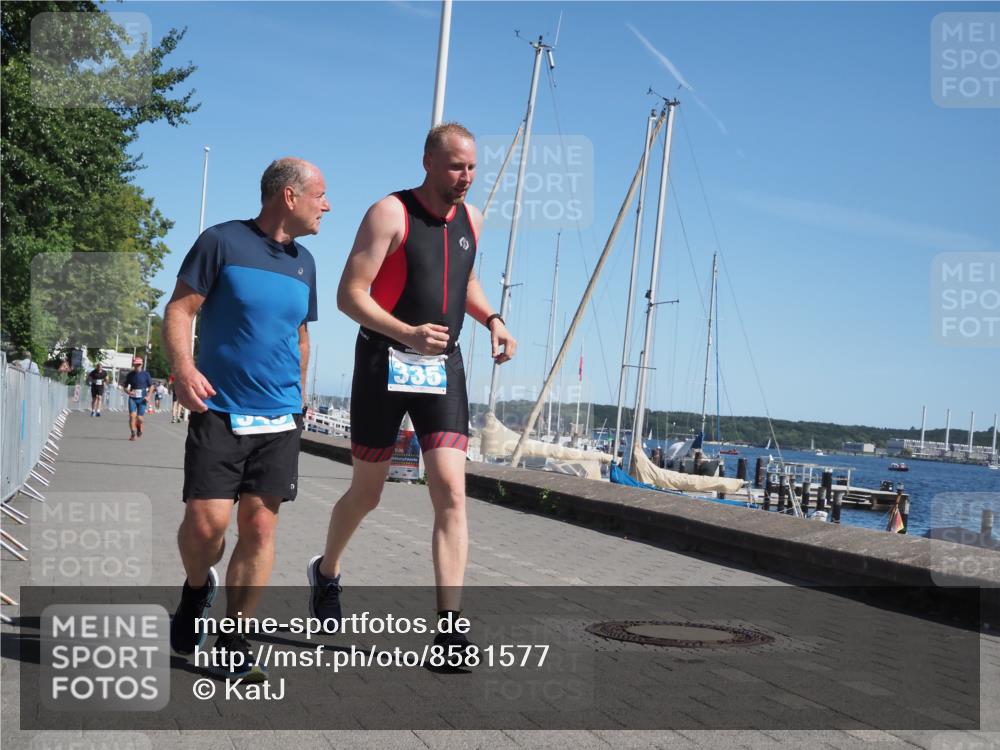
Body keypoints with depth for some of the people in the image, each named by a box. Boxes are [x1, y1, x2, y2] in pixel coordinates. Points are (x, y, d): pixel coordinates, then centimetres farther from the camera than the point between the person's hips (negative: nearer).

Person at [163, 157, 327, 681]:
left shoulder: (303, 263, 14)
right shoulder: (222, 241, -3)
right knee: (206, 521, -11)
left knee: (260, 526, -1)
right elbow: (179, 309, -5)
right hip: (219, 413, -4)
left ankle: (233, 645, 10)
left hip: (279, 420, 5)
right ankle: (197, 588, 23)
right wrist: (183, 367, -20)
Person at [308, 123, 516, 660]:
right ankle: (326, 573, 40)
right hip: (384, 363, -4)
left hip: (443, 367, 4)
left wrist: (491, 319, 8)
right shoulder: (389, 213, -9)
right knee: (366, 493, 10)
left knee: (451, 492, -10)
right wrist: (407, 333, -30)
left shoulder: (471, 219, 10)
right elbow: (349, 295, -15)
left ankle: (449, 628, -11)